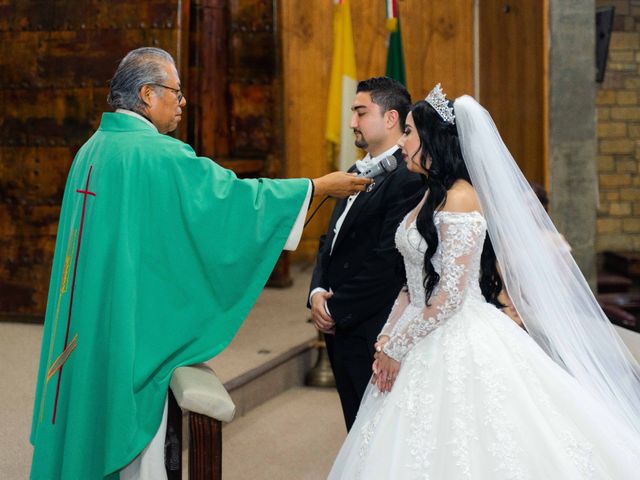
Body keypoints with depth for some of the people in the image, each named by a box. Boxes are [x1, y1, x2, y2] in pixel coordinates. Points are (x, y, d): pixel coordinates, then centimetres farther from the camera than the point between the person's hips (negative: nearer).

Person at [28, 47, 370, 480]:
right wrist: (319, 186, -5)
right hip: (133, 321, -9)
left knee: (93, 420, 15)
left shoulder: (93, 149, 10)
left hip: (88, 324, 9)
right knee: (134, 423, 0)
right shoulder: (157, 155, -17)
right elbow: (232, 196, -14)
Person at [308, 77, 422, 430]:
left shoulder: (406, 178, -15)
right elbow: (331, 240, 17)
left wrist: (337, 310, -14)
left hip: (372, 331, -9)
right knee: (357, 428, 16)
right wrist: (317, 292, 0)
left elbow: (388, 260, -21)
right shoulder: (356, 173, 15)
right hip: (339, 328, 9)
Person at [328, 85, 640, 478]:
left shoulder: (459, 198, -16)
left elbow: (450, 296, -20)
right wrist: (388, 337, 5)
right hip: (429, 343, 9)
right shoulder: (430, 198, 12)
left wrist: (397, 348, -12)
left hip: (459, 344, -9)